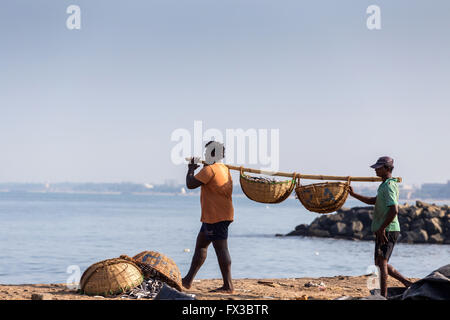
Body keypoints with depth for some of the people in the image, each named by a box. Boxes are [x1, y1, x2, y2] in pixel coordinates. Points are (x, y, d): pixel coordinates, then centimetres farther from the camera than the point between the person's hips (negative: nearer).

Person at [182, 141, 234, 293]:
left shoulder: (209, 169, -15)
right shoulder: (224, 169, 16)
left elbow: (190, 184, -17)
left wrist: (191, 169, 1)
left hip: (216, 217, -11)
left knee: (221, 249, -9)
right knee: (200, 245, 16)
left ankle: (228, 286, -8)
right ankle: (188, 280, 24)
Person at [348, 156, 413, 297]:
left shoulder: (389, 186, -16)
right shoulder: (385, 185, 17)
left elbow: (394, 211, -25)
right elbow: (373, 201, 29)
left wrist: (382, 228, -23)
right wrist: (354, 194, 23)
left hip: (388, 231, -10)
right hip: (383, 231, 10)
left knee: (381, 262, -10)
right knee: (381, 263, 14)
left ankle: (383, 295, -9)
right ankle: (408, 283, 18)